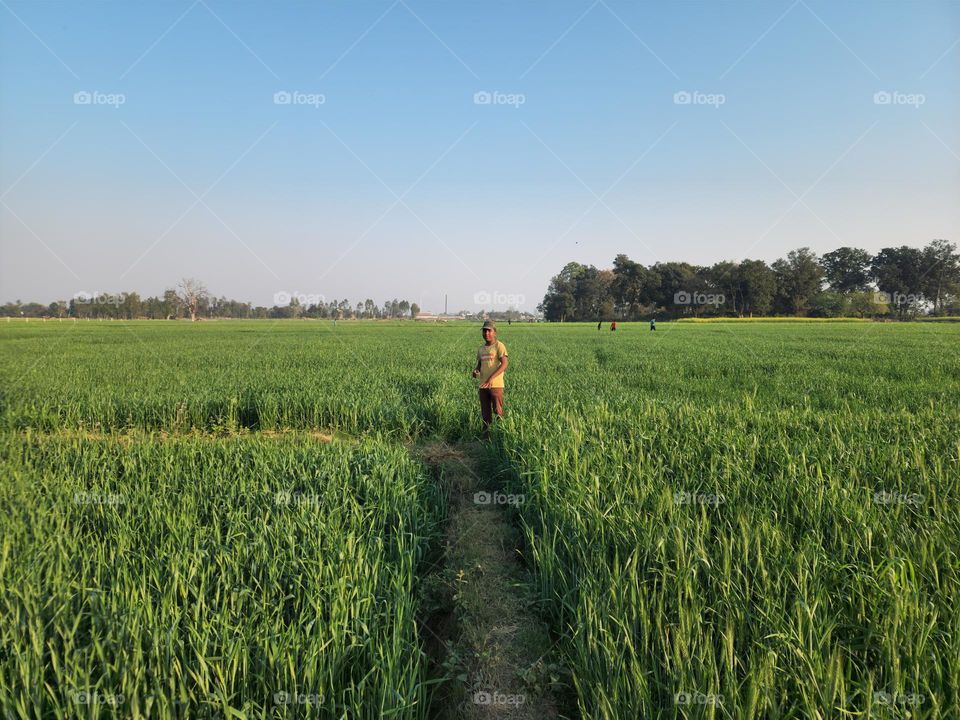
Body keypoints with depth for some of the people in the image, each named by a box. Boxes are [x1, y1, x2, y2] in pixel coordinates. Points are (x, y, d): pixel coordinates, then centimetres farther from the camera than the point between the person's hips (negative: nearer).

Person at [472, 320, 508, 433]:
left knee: (498, 412, -4)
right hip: (483, 386, 6)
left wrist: (491, 378, -26)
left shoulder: (499, 346, -6)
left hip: (496, 385, -6)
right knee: (485, 414, 8)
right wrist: (475, 370, -3)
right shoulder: (481, 349, 14)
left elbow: (504, 364, -17)